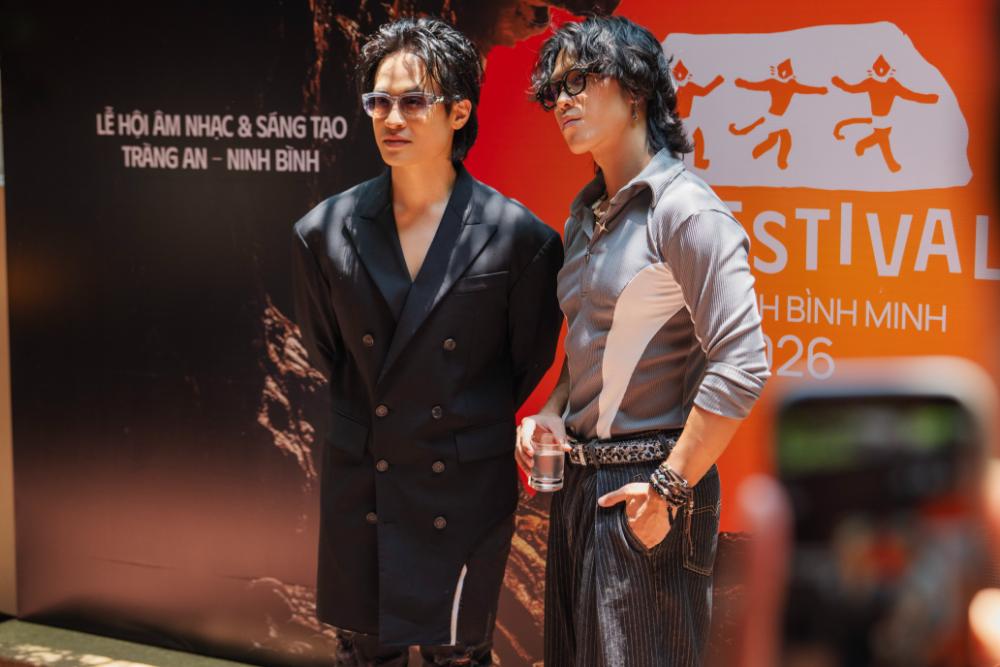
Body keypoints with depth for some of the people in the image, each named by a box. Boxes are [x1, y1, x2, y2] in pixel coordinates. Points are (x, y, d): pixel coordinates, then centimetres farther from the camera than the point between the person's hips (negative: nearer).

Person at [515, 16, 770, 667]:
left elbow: (742, 364, -21)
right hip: (580, 483, 8)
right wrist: (552, 413, 4)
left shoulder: (684, 210, -14)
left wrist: (670, 488, -19)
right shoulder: (586, 215, 12)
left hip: (647, 494, -8)